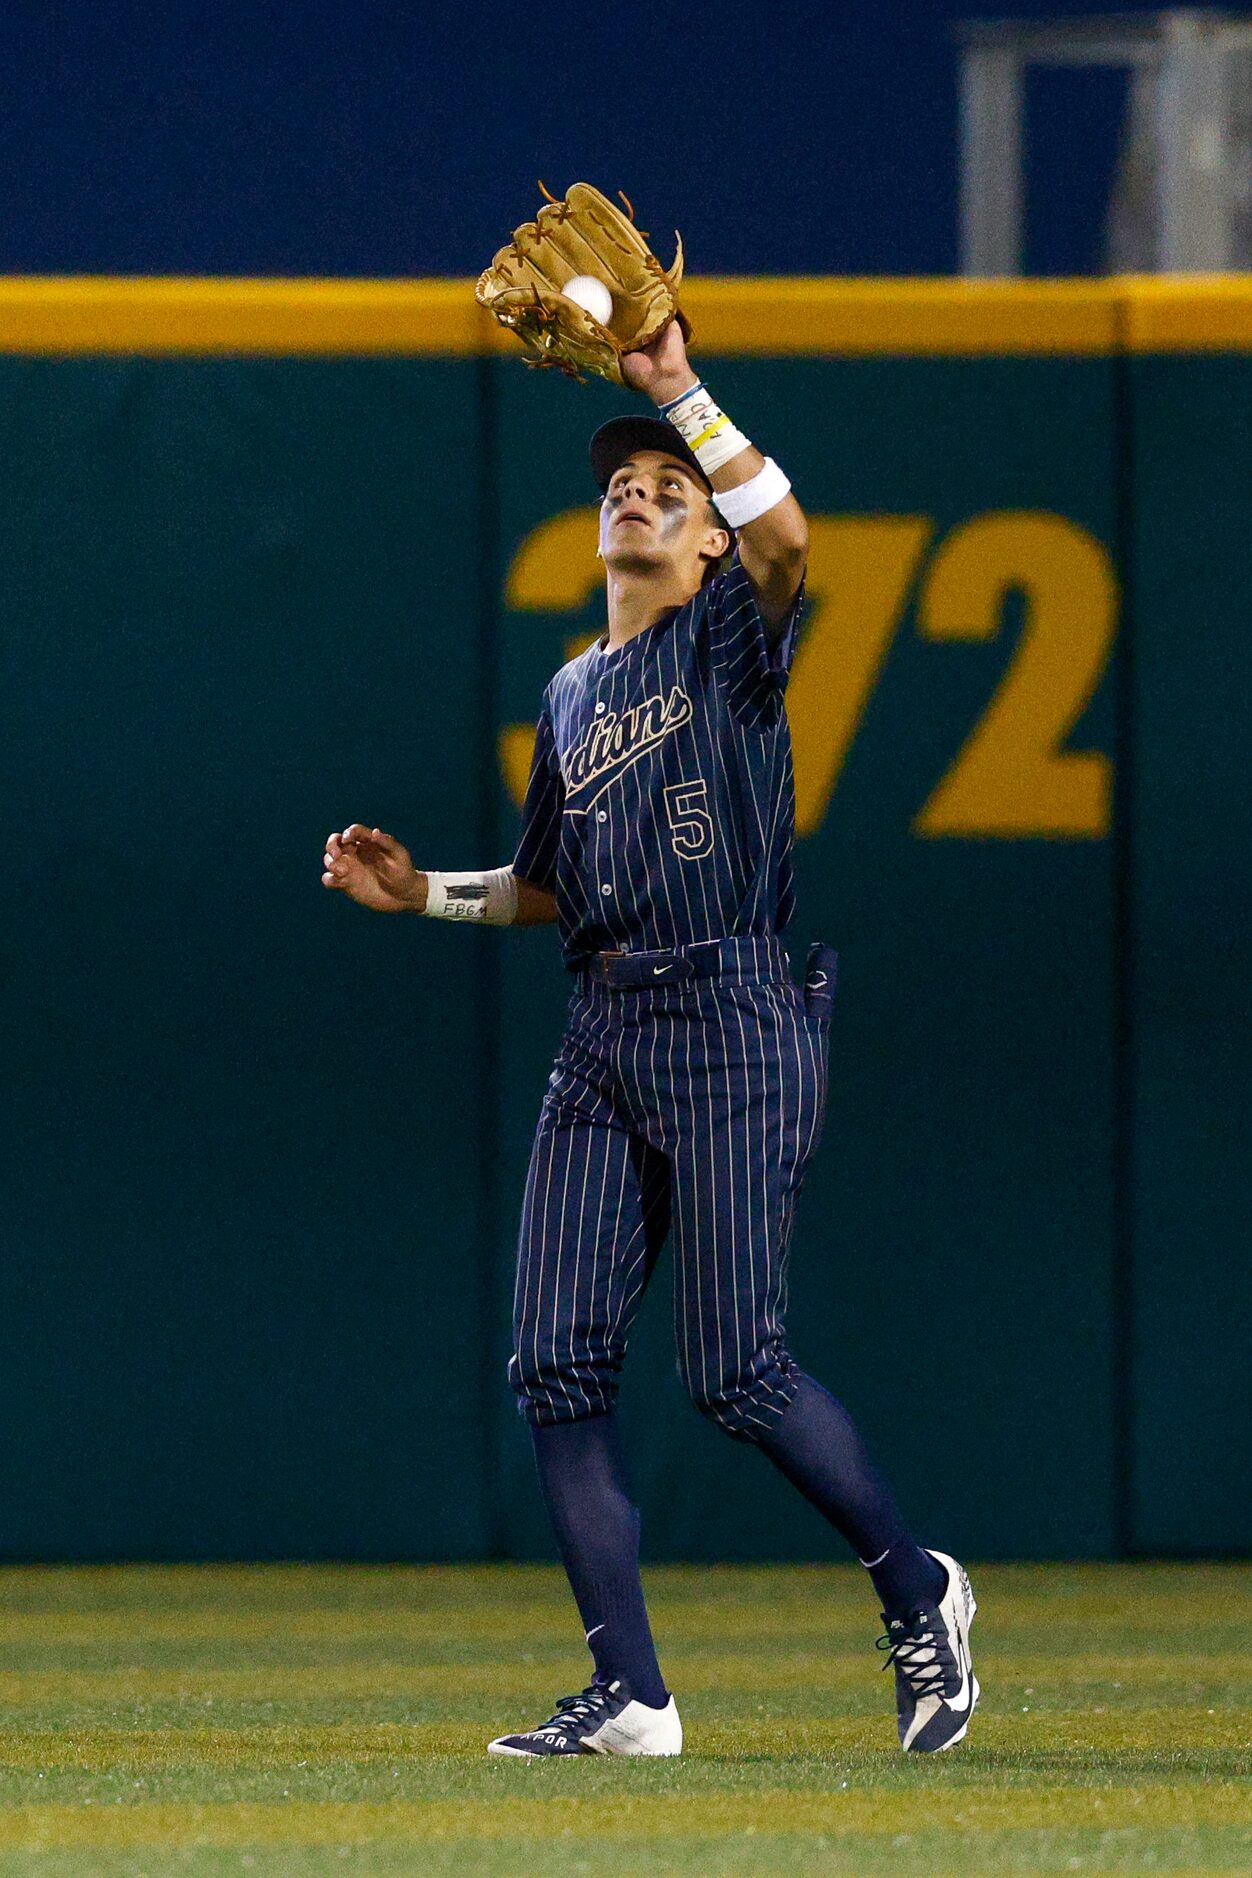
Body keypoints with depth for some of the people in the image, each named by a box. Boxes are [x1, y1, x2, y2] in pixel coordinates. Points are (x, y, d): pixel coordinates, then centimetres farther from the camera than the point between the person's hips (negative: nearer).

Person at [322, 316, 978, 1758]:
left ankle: (914, 1591, 9)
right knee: (556, 1363, -4)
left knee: (735, 1369, -12)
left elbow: (784, 530, -20)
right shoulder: (574, 693, 22)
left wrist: (681, 390, -20)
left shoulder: (734, 633, 3)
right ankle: (629, 1694, -1)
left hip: (732, 1019, -7)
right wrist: (421, 891, 16)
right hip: (601, 1037, 7)